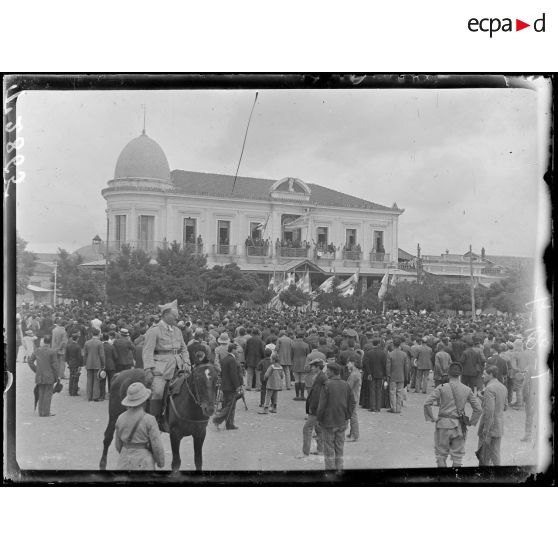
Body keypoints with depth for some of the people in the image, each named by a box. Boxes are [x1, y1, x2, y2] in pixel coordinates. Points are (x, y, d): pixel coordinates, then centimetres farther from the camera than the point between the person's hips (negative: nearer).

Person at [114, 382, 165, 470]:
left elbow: (118, 444, 9)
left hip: (124, 464, 5)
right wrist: (161, 462, 5)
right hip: (143, 464, -4)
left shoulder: (121, 418, -1)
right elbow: (157, 446, -12)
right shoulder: (149, 420, -15)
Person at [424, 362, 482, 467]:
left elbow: (427, 403, -14)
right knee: (457, 456, 12)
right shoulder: (467, 390, 0)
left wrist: (431, 418, -2)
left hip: (444, 424, -2)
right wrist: (471, 422, 12)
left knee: (441, 454, 12)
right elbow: (478, 408, 2)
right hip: (459, 427, 2)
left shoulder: (442, 387, -8)